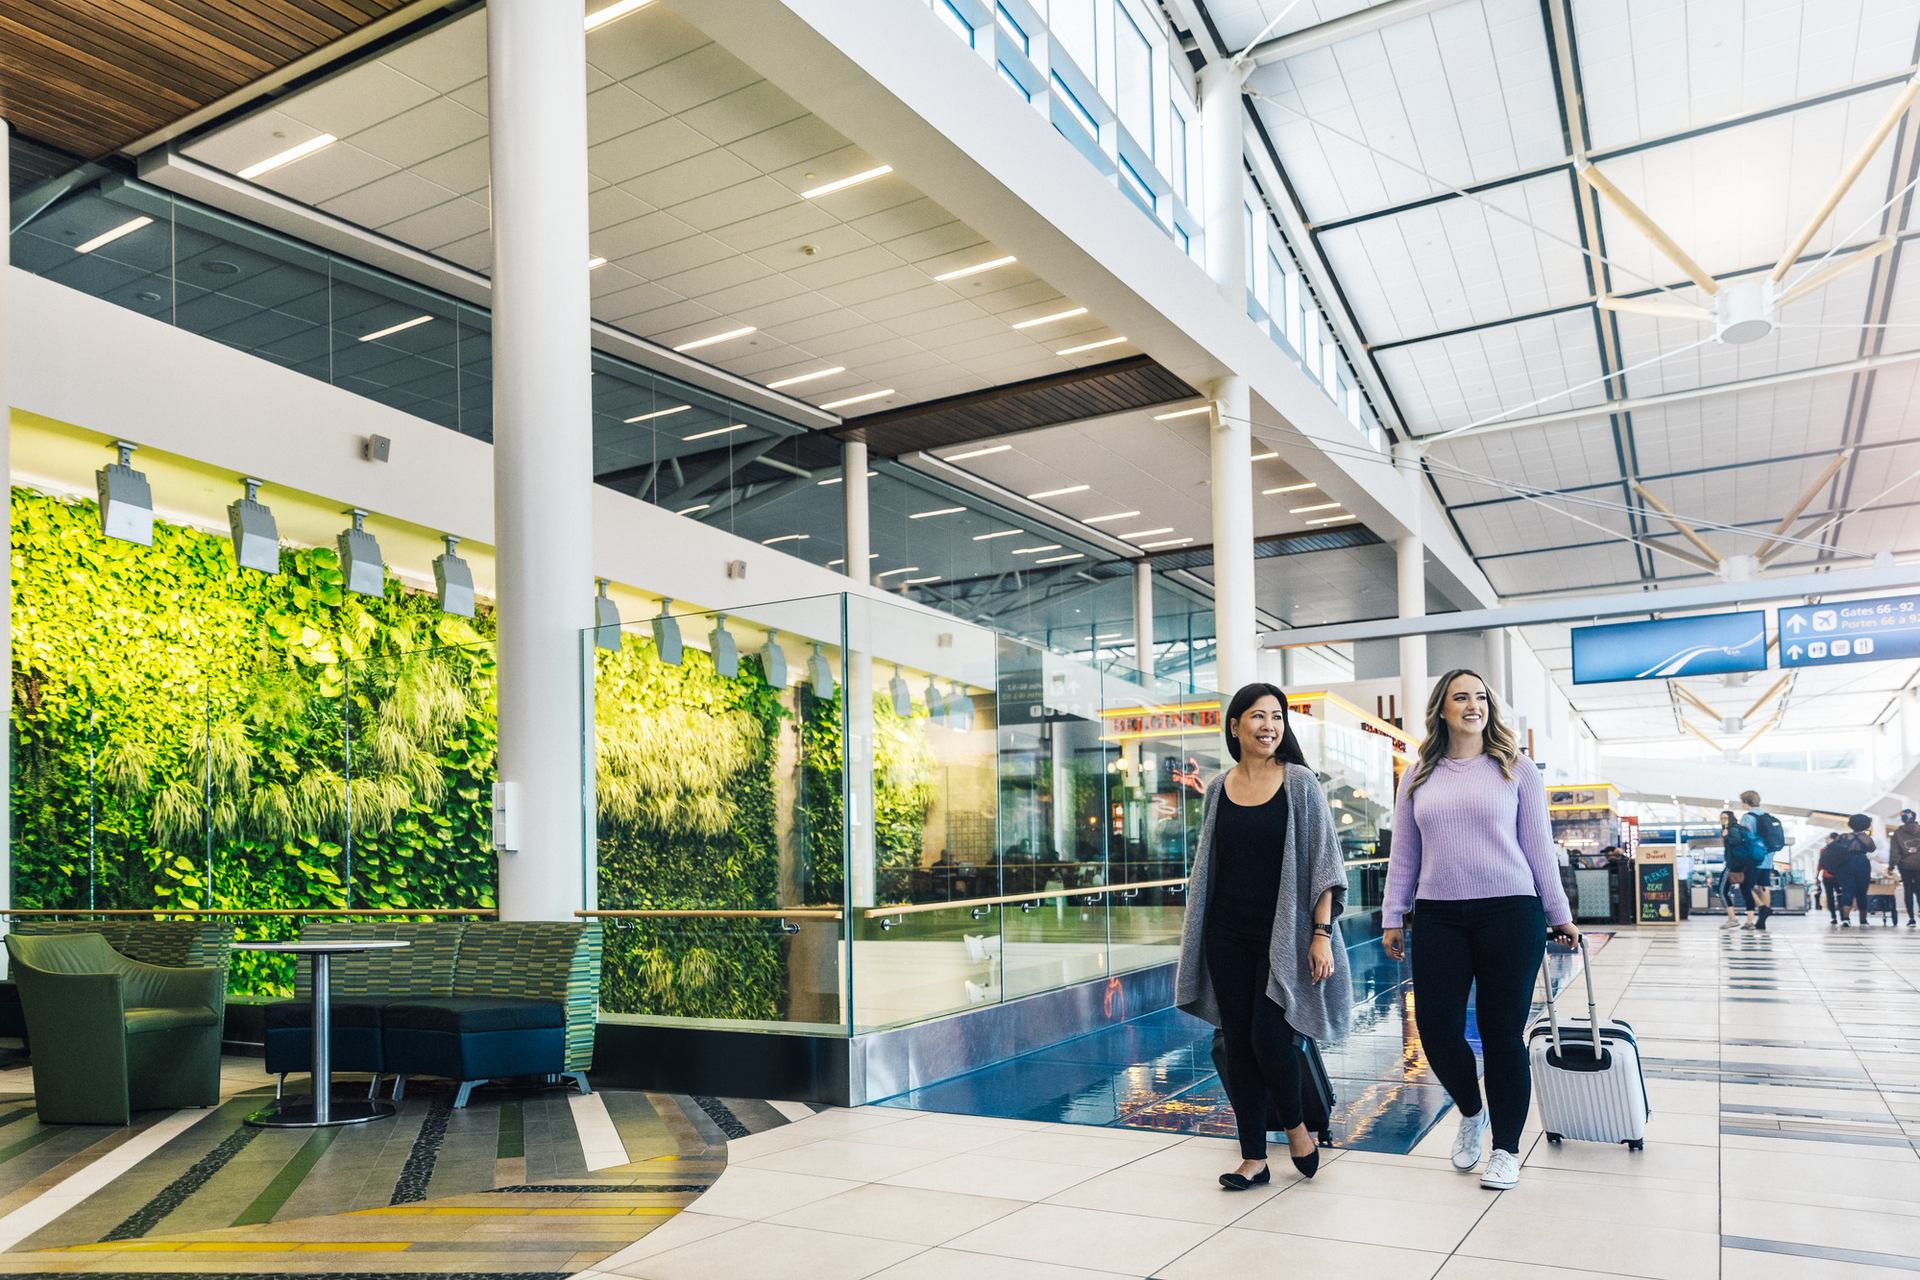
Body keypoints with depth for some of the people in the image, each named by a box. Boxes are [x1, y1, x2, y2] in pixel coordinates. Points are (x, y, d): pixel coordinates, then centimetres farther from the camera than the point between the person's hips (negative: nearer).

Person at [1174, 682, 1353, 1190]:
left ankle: (1295, 1124, 21)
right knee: (1238, 1043, 5)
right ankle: (1253, 1158, 16)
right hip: (1228, 935, 4)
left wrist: (1321, 933, -13)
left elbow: (1323, 863, -5)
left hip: (1283, 934, -4)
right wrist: (1195, 936, 13)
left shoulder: (1300, 783, -3)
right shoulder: (1219, 789, 6)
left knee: (1269, 1037, -9)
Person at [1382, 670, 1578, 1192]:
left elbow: (1538, 847, 6)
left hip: (1509, 913, -2)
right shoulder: (1418, 776, 10)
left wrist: (1559, 915, 6)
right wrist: (1393, 917, 9)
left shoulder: (1515, 769, 4)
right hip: (1438, 918, 2)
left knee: (1503, 1033, 3)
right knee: (1436, 1026, -2)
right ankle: (1471, 1112, 28)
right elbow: (1404, 854, 12)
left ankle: (1506, 1149, 18)